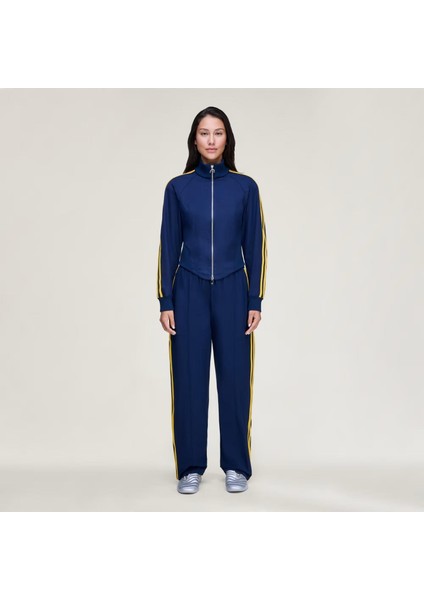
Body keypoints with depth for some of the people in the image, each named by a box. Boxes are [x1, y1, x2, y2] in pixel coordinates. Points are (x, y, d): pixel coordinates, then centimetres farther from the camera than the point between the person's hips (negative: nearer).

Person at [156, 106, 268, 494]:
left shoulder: (245, 187, 3)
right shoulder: (178, 187, 3)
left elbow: (255, 246, 2)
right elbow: (169, 246, 2)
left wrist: (255, 301, -3)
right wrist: (166, 302, -3)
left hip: (232, 291, 0)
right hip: (190, 292, 0)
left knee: (235, 377, 4)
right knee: (189, 379, 3)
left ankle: (236, 465, 19)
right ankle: (191, 467, 17)